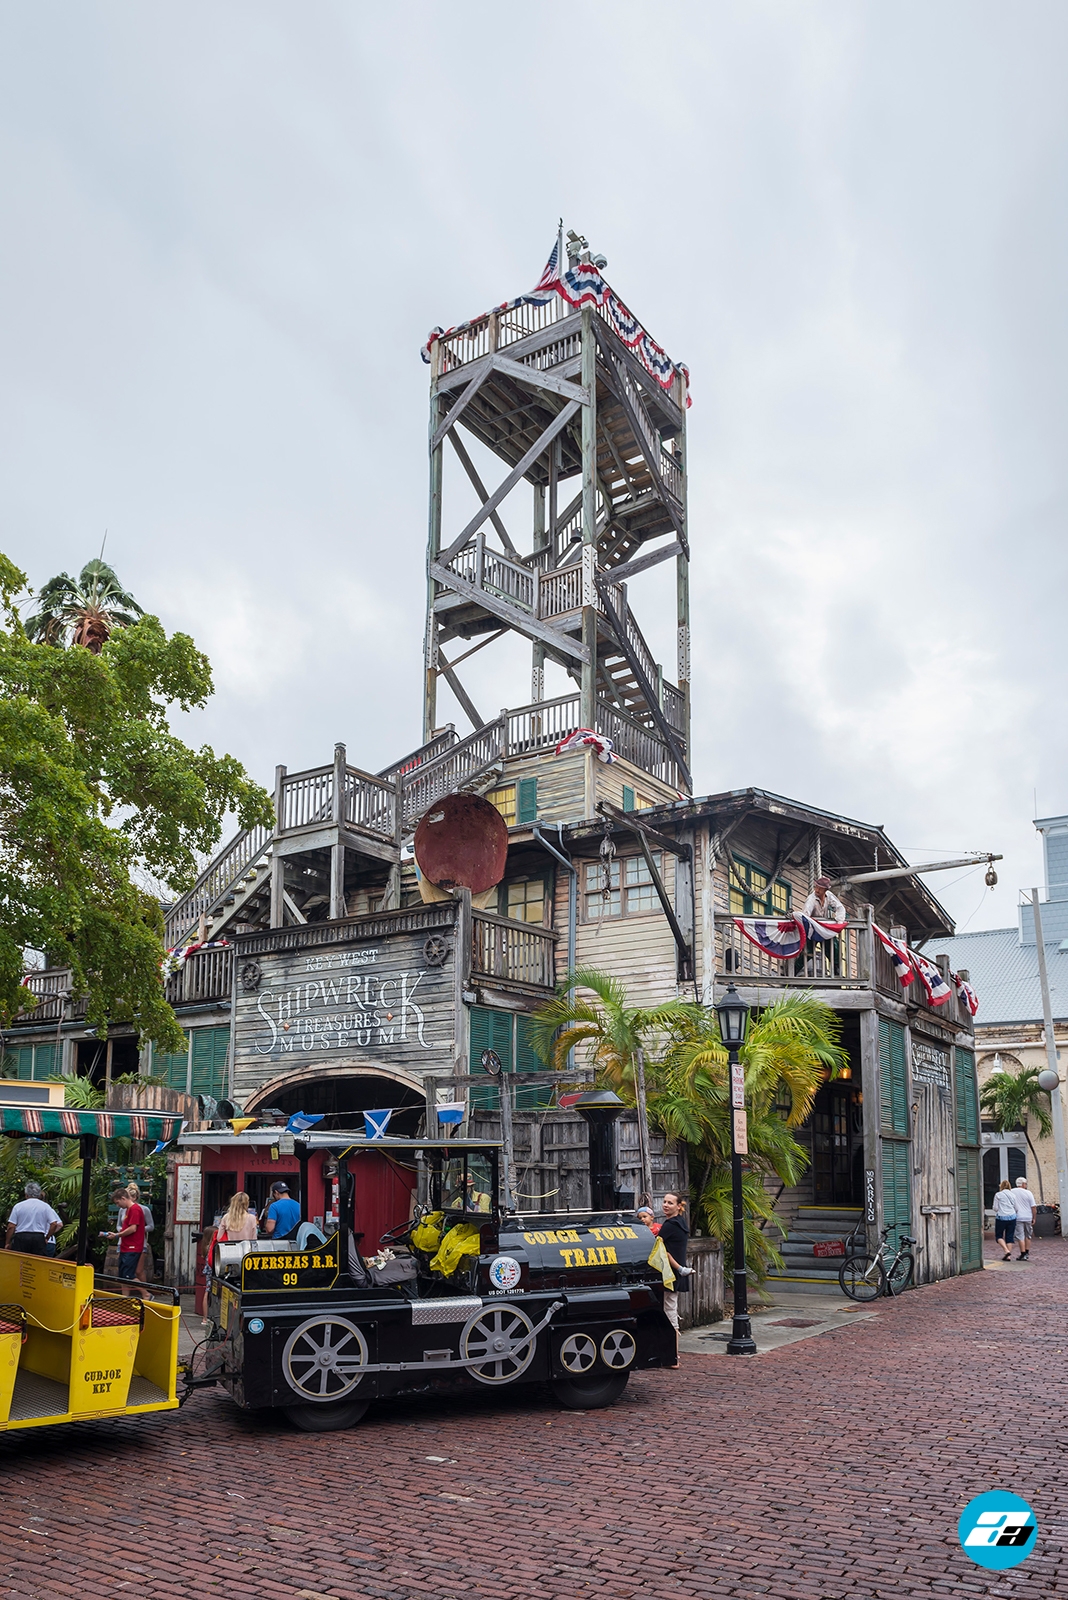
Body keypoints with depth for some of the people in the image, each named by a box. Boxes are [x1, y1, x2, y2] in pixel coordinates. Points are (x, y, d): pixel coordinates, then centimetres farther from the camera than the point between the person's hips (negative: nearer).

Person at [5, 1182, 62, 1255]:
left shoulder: (18, 1206, 4)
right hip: (39, 1239, 0)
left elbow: (11, 1226, 0)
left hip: (21, 1238, 0)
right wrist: (47, 1238, 8)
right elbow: (54, 1224, -2)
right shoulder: (45, 1206, 5)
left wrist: (7, 1243, 8)